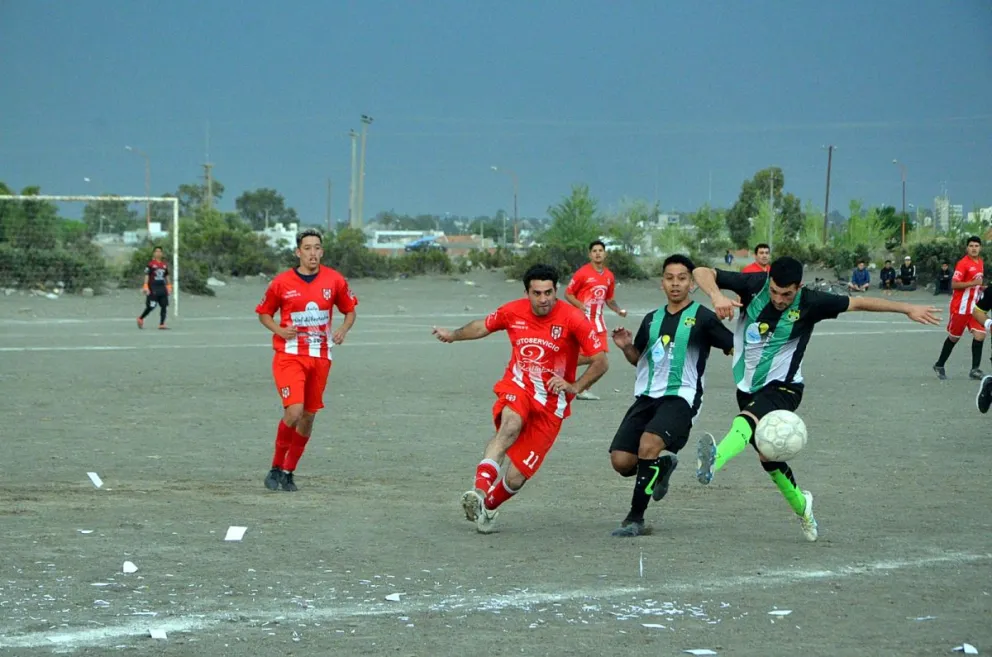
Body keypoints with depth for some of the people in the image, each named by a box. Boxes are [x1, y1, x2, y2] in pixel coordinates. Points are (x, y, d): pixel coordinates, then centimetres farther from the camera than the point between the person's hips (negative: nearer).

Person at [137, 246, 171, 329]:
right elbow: (147, 276, -7)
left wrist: (169, 287, 18)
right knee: (151, 307, -5)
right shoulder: (150, 264, -5)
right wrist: (145, 287, -14)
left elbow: (167, 276, 21)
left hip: (162, 288, 6)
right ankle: (140, 319, 17)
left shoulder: (164, 265, 13)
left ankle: (162, 324, 1)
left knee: (164, 306, -1)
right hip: (153, 288, -6)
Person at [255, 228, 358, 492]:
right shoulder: (282, 282, -4)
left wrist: (344, 329, -6)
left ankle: (289, 472, 23)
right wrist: (280, 330, -10)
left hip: (320, 357, 3)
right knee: (294, 411, -19)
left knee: (308, 416, 8)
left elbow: (350, 310, 14)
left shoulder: (335, 280, 2)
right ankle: (276, 468, -1)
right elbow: (264, 313, 8)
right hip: (289, 355, -3)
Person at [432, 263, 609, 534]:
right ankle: (479, 491, -50)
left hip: (551, 402, -1)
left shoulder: (573, 319, -10)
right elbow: (483, 326, 22)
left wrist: (574, 387, -17)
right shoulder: (514, 311, 0)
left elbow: (600, 362, -6)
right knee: (511, 425, -38)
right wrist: (453, 335, 26)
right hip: (517, 388, 1)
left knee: (515, 478, -8)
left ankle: (488, 506, 23)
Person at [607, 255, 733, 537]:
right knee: (621, 460, -7)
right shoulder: (652, 319, 16)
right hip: (647, 397, 6)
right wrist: (626, 347, 6)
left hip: (681, 397, -6)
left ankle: (635, 518, -20)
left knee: (649, 443, -31)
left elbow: (735, 348, -1)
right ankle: (662, 464, 28)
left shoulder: (702, 317, -1)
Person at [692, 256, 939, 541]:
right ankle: (801, 505, 40)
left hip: (783, 387, -4)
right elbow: (702, 273, -12)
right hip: (748, 387, 4)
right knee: (767, 457, 14)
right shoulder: (754, 285, -11)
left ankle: (714, 460, -65)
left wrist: (908, 309, -1)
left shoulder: (810, 303, -13)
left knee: (747, 421, -35)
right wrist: (717, 297, -34)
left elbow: (859, 303, -2)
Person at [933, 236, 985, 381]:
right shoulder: (963, 263, -14)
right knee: (953, 337, 5)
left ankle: (975, 369, -7)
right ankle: (939, 365, 23)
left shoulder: (980, 263, 11)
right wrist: (973, 283, -28)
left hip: (974, 307, 6)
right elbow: (954, 284, -21)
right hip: (960, 307, -6)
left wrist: (980, 287, 10)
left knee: (980, 335, -9)